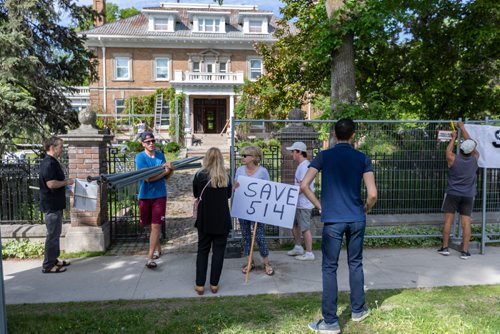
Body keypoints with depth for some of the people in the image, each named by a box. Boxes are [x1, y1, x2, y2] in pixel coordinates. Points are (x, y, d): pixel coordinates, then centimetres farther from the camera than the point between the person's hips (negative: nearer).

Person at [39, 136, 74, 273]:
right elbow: (51, 184, -28)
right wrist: (67, 182, -15)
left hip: (56, 204, 10)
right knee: (53, 235, -3)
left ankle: (54, 260, 28)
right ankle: (48, 265, 6)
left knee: (55, 233, 18)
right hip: (51, 204, -10)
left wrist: (65, 183, 14)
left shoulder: (53, 162, 13)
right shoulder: (48, 163, -19)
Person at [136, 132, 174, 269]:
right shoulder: (140, 157, -8)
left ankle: (150, 258, -4)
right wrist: (165, 171, -17)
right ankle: (158, 248, 37)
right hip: (145, 195, -1)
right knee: (150, 225, 14)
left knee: (156, 226, -5)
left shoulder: (160, 155, 5)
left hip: (159, 195, 1)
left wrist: (171, 170, -9)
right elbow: (148, 178, -17)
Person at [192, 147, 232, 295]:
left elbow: (195, 194, 5)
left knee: (202, 250, 11)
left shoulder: (199, 175, -9)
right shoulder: (225, 177, -5)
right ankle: (214, 284, 14)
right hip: (222, 220, 0)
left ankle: (200, 285, 13)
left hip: (204, 219, 0)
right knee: (218, 251, 9)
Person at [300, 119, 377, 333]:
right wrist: (366, 209, 14)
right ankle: (358, 310, 32)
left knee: (329, 268, 4)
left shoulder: (324, 156, -2)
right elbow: (372, 194, -6)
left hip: (332, 219, -2)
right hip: (357, 219, 2)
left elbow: (304, 186, -10)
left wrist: (319, 206, 3)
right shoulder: (363, 159, 1)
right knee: (355, 264, 18)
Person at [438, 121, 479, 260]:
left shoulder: (452, 159, -12)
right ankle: (465, 251, 2)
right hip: (468, 196, 2)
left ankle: (445, 247, 9)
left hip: (453, 194, -1)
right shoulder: (475, 158, -5)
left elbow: (448, 150, 12)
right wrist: (462, 128, 20)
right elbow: (470, 142, 10)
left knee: (448, 220, 5)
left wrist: (453, 137, 25)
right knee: (466, 222, 1)